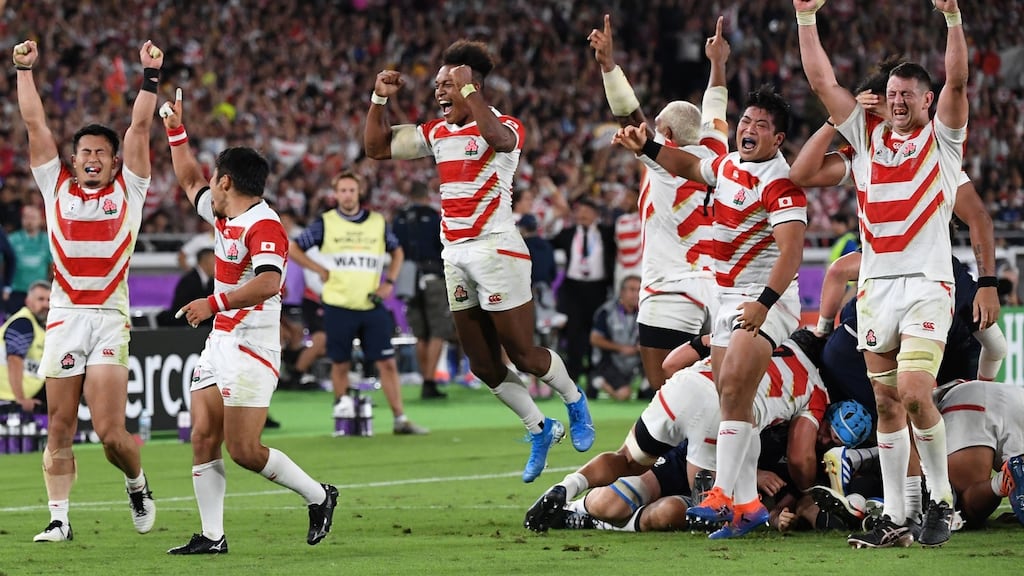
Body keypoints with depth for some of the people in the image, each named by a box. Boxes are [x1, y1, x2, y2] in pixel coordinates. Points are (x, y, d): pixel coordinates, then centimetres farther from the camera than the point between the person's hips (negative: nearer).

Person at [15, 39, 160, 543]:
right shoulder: (56, 187, 14)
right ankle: (58, 517, 6)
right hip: (64, 317, 2)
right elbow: (34, 123, 12)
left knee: (111, 432, -8)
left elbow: (140, 127, 5)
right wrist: (24, 69, 10)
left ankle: (137, 484, 20)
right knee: (59, 429, 0)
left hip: (110, 320, -2)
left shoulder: (127, 190, 10)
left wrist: (150, 76, -1)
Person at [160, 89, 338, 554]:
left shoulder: (264, 226, -16)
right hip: (220, 342, 9)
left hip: (250, 348, -9)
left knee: (243, 450, -11)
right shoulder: (225, 217, 12)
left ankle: (319, 496, 7)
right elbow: (189, 181, 30)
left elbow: (269, 282, -32)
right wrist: (175, 130, 27)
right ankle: (212, 536, 4)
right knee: (203, 439, 1)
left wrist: (215, 302, -33)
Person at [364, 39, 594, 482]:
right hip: (455, 255, 8)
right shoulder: (437, 133, 13)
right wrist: (379, 99, 6)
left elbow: (498, 138, -37)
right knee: (484, 366, 10)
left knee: (522, 355, -1)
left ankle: (575, 403, 27)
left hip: (496, 249, -8)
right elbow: (377, 148, 19)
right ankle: (540, 430, 26)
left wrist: (466, 89, -34)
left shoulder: (504, 127, -10)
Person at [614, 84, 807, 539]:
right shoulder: (729, 165, 10)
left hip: (765, 300, -9)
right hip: (727, 299, 9)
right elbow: (690, 167, 32)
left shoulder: (780, 183, -17)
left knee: (733, 389, -22)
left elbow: (792, 250, -27)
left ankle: (724, 493, -24)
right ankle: (747, 501, 9)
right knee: (732, 399, 7)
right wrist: (646, 147, 23)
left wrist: (764, 301, -37)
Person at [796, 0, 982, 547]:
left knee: (914, 393, -17)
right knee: (887, 403, 3)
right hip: (875, 285, 4)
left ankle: (942, 498, -2)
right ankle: (894, 518, 5)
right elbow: (822, 81, 13)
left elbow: (957, 82, -9)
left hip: (927, 283, -4)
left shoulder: (942, 138, 5)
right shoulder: (867, 134, 15)